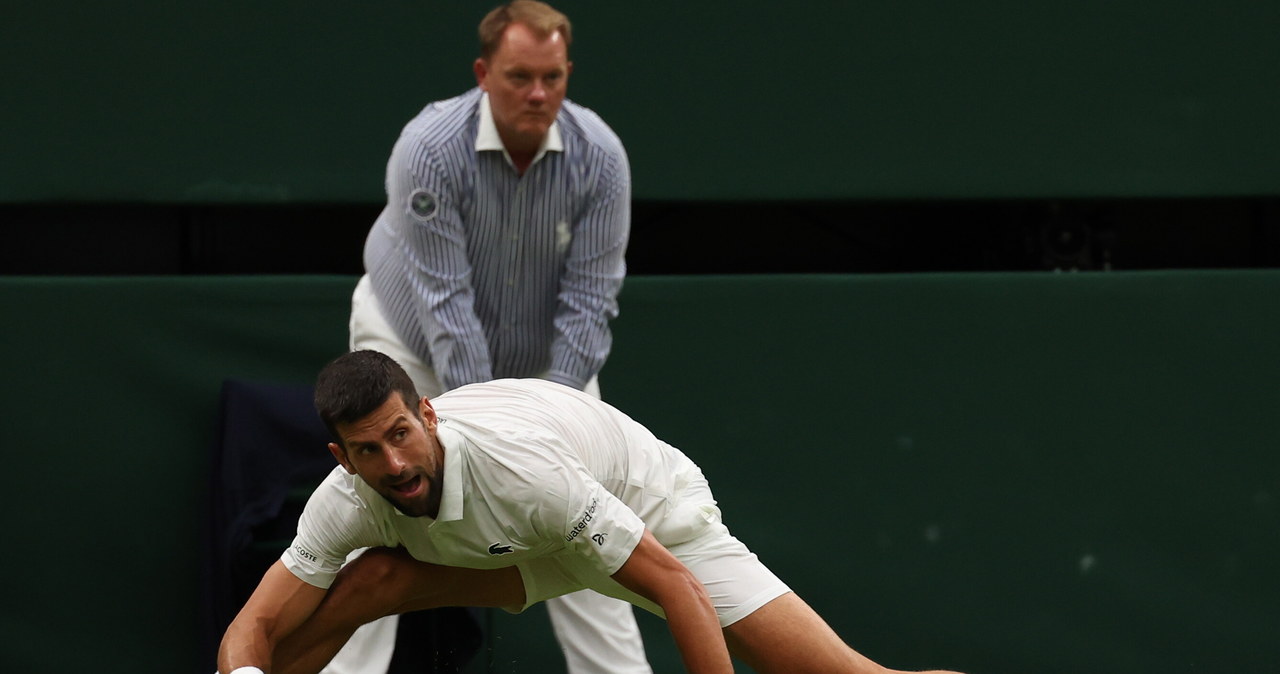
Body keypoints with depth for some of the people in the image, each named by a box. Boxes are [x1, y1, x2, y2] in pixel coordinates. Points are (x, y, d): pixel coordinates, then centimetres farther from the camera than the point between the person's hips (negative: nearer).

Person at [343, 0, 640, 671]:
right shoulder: (431, 149, -30)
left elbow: (589, 296, -20)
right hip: (416, 344, -2)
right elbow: (445, 298, -30)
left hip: (540, 353, 2)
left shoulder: (599, 156, -22)